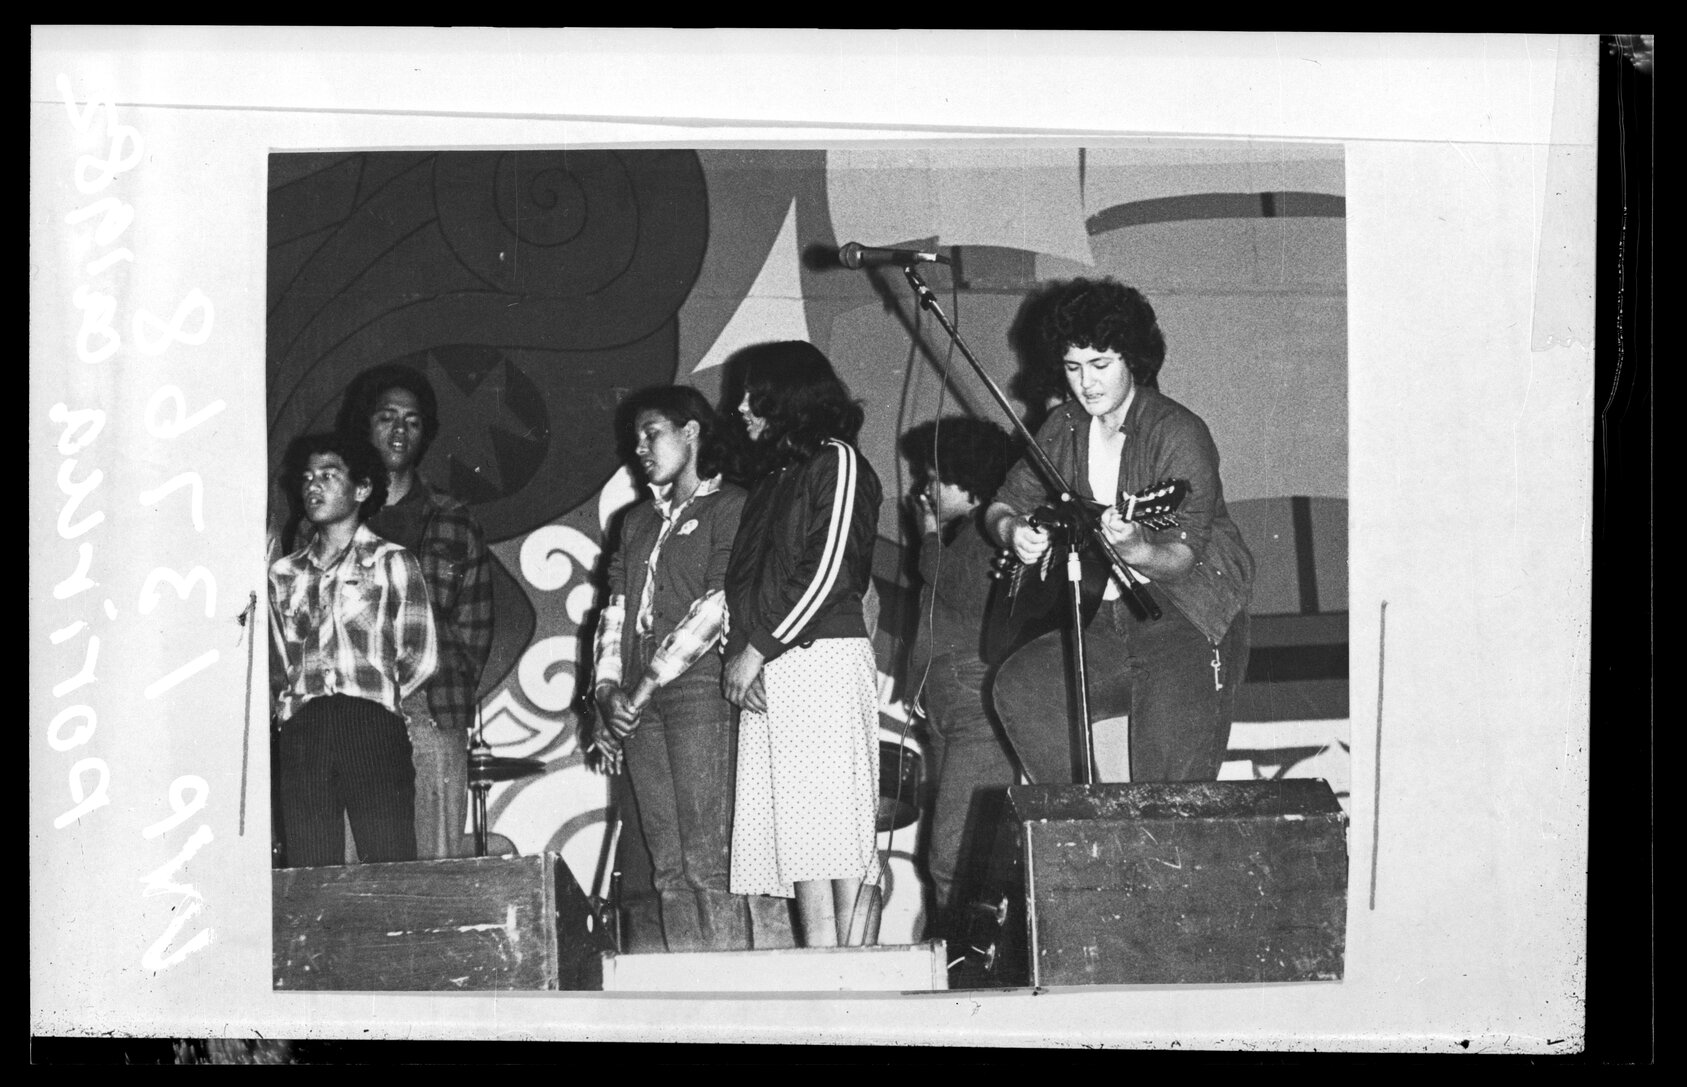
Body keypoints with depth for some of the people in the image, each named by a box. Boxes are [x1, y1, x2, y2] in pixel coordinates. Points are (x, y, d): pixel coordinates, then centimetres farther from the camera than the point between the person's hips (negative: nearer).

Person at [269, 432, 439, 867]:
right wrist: (293, 700, 5)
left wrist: (375, 697, 5)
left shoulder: (392, 563, 11)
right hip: (302, 733, 3)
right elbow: (274, 663, 20)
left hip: (373, 732, -3)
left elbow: (420, 658, 5)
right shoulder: (284, 573, 22)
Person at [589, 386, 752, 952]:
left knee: (708, 863, -13)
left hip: (699, 688, -7)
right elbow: (615, 610, 18)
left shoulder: (727, 507, 3)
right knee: (668, 867, 2)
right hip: (637, 704, 7)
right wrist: (608, 689, 1)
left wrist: (645, 689, -10)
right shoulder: (638, 521, 25)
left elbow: (715, 607, -7)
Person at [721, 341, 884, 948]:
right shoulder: (771, 478, 26)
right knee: (794, 830, -2)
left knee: (836, 829, -12)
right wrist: (737, 652, 3)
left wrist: (757, 649, -9)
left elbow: (828, 573, -8)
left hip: (823, 654, -7)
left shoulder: (836, 461, 2)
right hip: (765, 669, 7)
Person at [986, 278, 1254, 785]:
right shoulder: (1063, 429, 8)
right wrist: (1012, 532, -8)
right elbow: (1004, 504, 16)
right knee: (1020, 687, -17)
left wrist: (1132, 550, -40)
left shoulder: (1178, 433, -12)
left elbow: (1183, 558, -18)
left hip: (1187, 614, -6)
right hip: (1102, 617, 6)